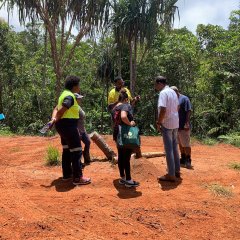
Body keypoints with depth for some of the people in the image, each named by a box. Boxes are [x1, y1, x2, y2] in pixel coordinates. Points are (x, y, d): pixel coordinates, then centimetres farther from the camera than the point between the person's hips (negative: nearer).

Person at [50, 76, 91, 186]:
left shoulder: (65, 94, 16)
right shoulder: (70, 96, -17)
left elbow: (56, 109, 12)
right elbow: (60, 111, -26)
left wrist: (54, 119, -4)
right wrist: (56, 120, -8)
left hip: (64, 125, 11)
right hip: (68, 125, -11)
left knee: (67, 149, 19)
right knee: (76, 151, -6)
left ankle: (67, 173, 29)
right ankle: (77, 177, -2)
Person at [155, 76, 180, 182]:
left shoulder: (163, 93, -16)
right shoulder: (173, 91, 11)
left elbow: (163, 110, -25)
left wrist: (158, 122, -15)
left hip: (167, 124, -9)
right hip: (175, 123, 9)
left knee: (169, 149, -3)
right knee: (174, 147, 17)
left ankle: (171, 175, 2)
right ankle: (177, 170, 26)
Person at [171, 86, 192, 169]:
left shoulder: (184, 99, -10)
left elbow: (188, 112, -16)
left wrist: (187, 123, -21)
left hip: (183, 126, -8)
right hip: (177, 126, 9)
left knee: (186, 144, -3)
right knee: (180, 144, 15)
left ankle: (188, 160, 5)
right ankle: (183, 159, 25)